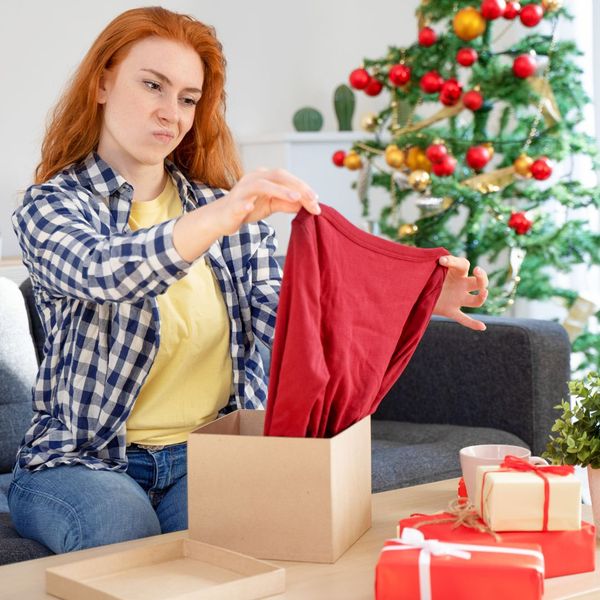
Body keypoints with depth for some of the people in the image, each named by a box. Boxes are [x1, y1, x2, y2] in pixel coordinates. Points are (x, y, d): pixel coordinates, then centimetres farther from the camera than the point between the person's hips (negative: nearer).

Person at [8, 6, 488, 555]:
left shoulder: (229, 205, 10)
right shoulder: (51, 206, -3)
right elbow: (104, 272, -28)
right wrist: (220, 218, -46)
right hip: (84, 460, -2)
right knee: (125, 534, -33)